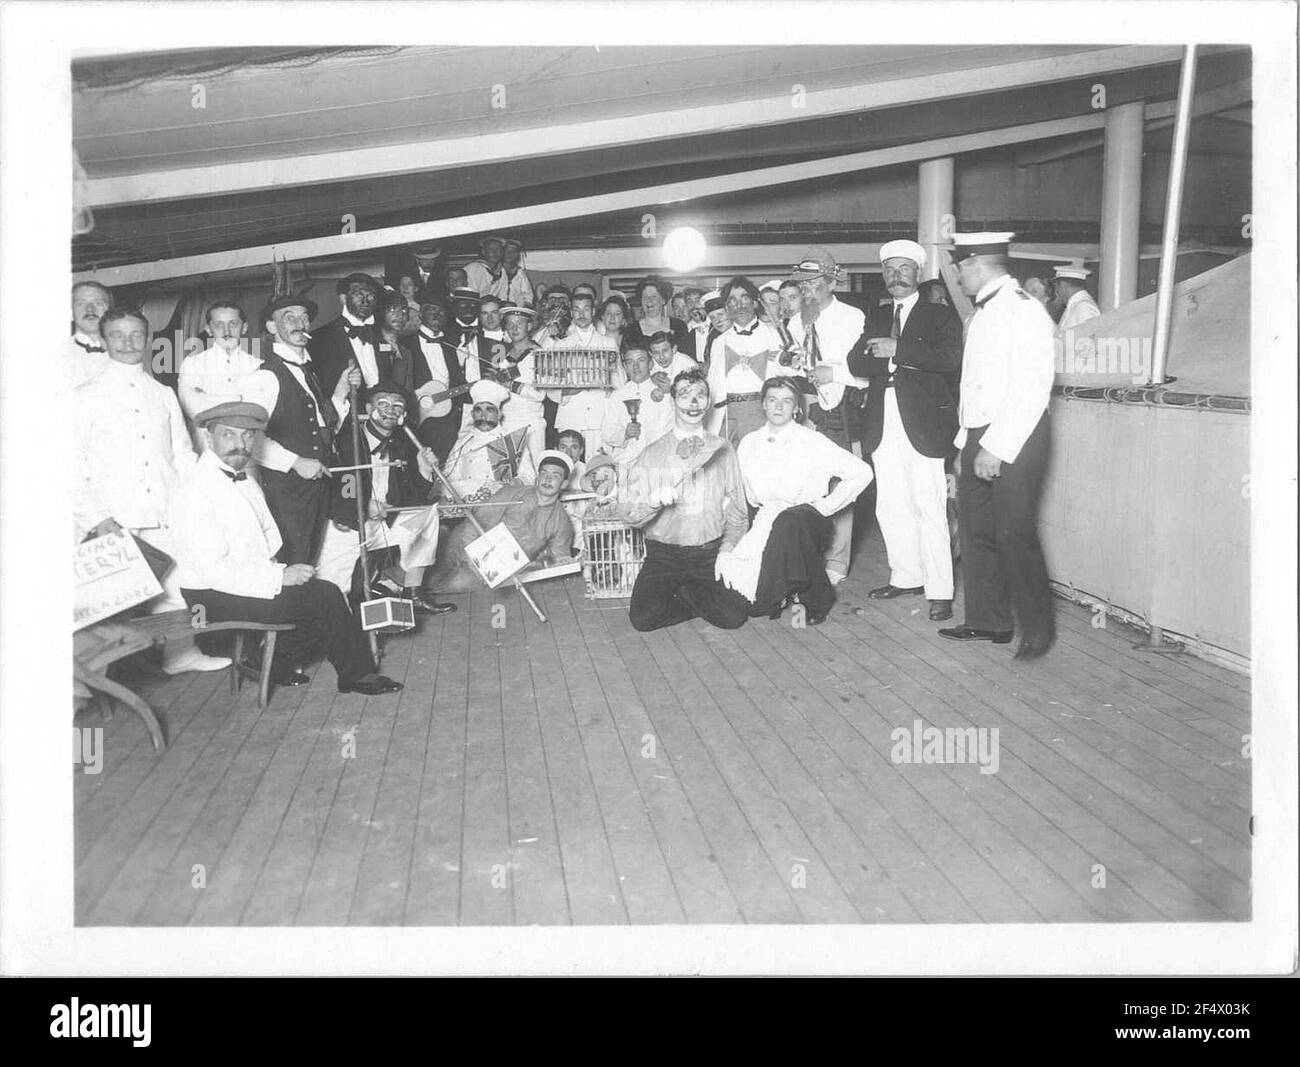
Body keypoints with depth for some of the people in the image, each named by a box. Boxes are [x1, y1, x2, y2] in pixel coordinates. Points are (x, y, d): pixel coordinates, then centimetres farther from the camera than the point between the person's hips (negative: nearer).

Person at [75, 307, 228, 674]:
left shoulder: (164, 395, 17)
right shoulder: (85, 397, 6)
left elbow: (184, 455, 17)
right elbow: (74, 468, 2)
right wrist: (98, 518, -9)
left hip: (167, 518, 3)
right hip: (115, 522, -3)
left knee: (175, 586, -4)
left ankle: (178, 651, 11)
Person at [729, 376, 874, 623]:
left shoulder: (811, 441, -7)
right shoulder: (749, 444, 6)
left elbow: (861, 473, -9)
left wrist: (824, 507, -9)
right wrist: (762, 508, 6)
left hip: (809, 521, -3)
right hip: (766, 519, 4)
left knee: (789, 521, -41)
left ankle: (816, 600, -21)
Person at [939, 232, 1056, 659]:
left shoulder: (1023, 310, -12)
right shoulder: (981, 314, 17)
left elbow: (1030, 392, -19)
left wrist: (996, 447, -21)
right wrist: (967, 442, 13)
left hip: (1015, 440, -9)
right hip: (979, 438, 9)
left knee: (1015, 535, -6)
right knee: (977, 531, 11)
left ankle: (1037, 629, 8)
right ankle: (988, 621, 22)